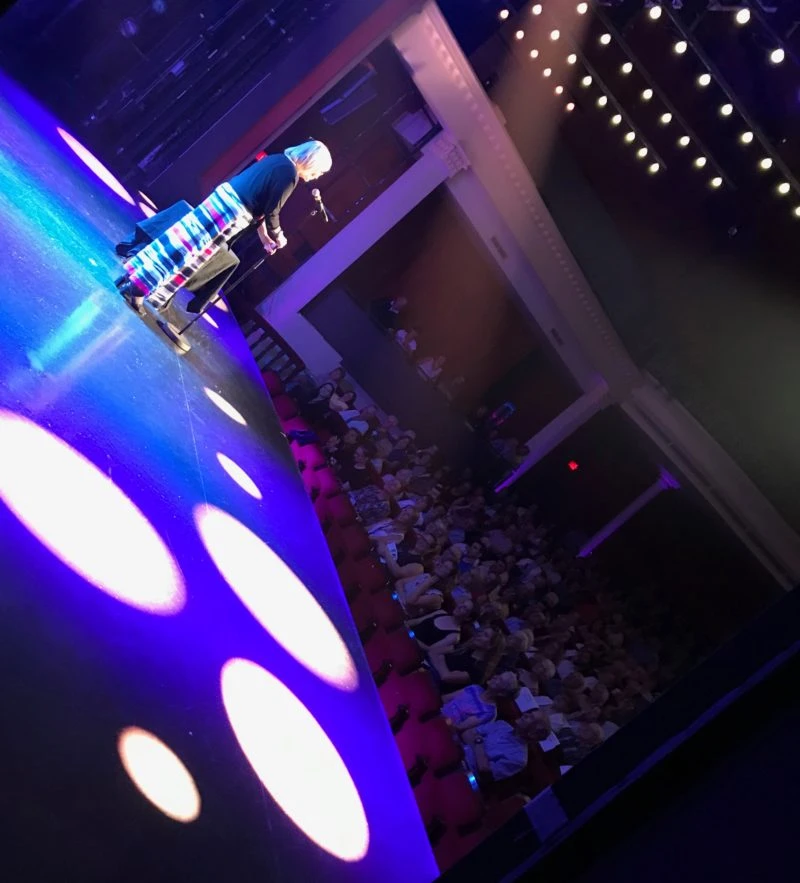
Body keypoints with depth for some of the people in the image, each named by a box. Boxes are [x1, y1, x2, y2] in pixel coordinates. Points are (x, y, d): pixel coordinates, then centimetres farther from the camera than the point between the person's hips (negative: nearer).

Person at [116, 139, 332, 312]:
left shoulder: (277, 160, 17)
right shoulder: (289, 175, -12)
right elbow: (271, 212, -11)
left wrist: (264, 236, 25)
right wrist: (278, 237, 6)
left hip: (223, 196, 9)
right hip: (232, 212, -9)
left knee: (182, 239, 13)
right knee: (187, 253, -4)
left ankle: (134, 276, 18)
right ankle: (138, 289, -1)